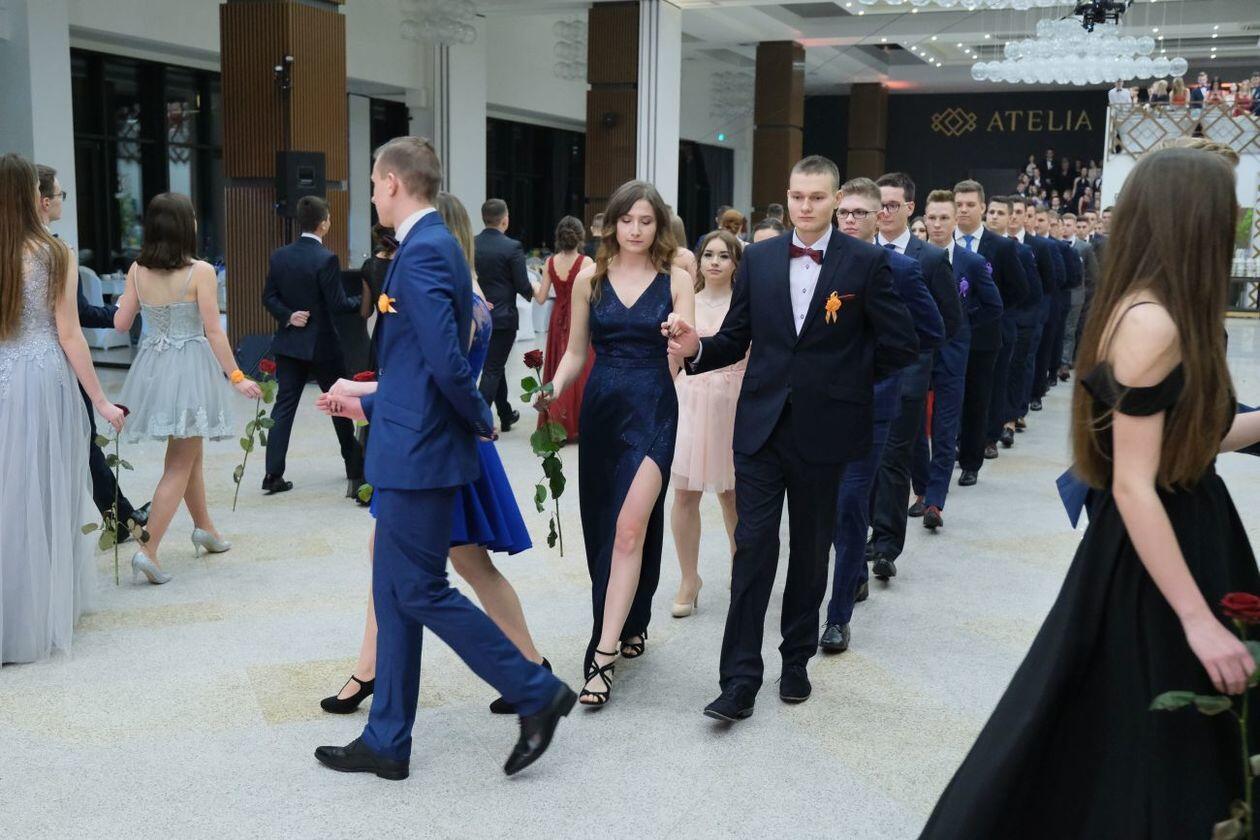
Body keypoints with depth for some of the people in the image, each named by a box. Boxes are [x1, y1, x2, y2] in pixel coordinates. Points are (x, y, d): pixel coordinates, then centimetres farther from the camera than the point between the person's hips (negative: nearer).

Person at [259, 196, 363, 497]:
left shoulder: (279, 256, 2)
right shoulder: (326, 259, -17)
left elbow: (269, 296, 4)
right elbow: (338, 304, -16)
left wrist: (287, 316, -2)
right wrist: (361, 300, 0)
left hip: (289, 342, 5)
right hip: (322, 344, -5)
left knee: (284, 405, 7)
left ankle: (273, 474, 2)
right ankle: (355, 470, 22)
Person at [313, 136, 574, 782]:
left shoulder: (422, 252, -17)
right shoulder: (434, 244, 14)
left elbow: (447, 362, -25)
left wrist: (479, 419, -9)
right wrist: (368, 405, 22)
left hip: (419, 451, -10)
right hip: (412, 444, 10)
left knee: (421, 591, -1)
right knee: (394, 592, 13)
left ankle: (537, 693, 9)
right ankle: (386, 741, 22)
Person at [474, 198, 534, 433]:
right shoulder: (512, 247, -14)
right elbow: (523, 286, -11)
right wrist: (533, 293, 10)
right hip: (503, 316, -5)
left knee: (496, 365, 20)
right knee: (493, 369, 0)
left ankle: (506, 415, 32)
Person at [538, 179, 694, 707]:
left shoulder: (676, 279, -1)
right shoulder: (590, 279, 6)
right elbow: (576, 352, 10)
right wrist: (555, 389, -8)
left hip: (653, 410, -3)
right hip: (600, 408, 4)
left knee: (629, 527, -13)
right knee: (601, 525, 11)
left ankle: (604, 654, -11)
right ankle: (629, 624, 34)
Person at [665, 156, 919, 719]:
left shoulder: (867, 262, -4)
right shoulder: (758, 259, 5)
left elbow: (901, 344, -1)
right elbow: (736, 339, 6)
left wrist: (850, 380, 3)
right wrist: (696, 349, -13)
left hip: (823, 429, -1)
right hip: (762, 424, 1)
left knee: (811, 552, 12)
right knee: (753, 548, -2)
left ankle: (797, 661, 29)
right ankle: (740, 680, 2)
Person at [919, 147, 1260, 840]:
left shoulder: (1151, 314, 7)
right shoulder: (1153, 322, -22)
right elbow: (1134, 486, -25)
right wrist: (1199, 620, -24)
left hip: (1173, 538, 10)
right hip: (1154, 557, -10)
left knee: (1175, 749, 22)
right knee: (1151, 756, 5)